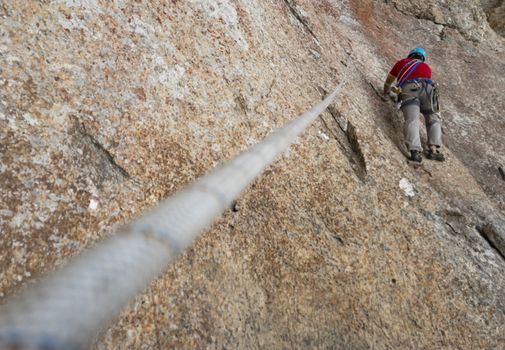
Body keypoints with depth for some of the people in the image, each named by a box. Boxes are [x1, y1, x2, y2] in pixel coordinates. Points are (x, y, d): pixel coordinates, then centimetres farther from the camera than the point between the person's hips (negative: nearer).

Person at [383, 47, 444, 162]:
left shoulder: (401, 62, 34)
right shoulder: (427, 68, 38)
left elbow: (388, 82, 45)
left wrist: (387, 91, 66)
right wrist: (398, 91, 57)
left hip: (409, 88, -1)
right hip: (427, 88, 2)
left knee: (412, 120, -15)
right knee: (434, 120, 12)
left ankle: (415, 151, -36)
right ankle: (433, 149, -7)